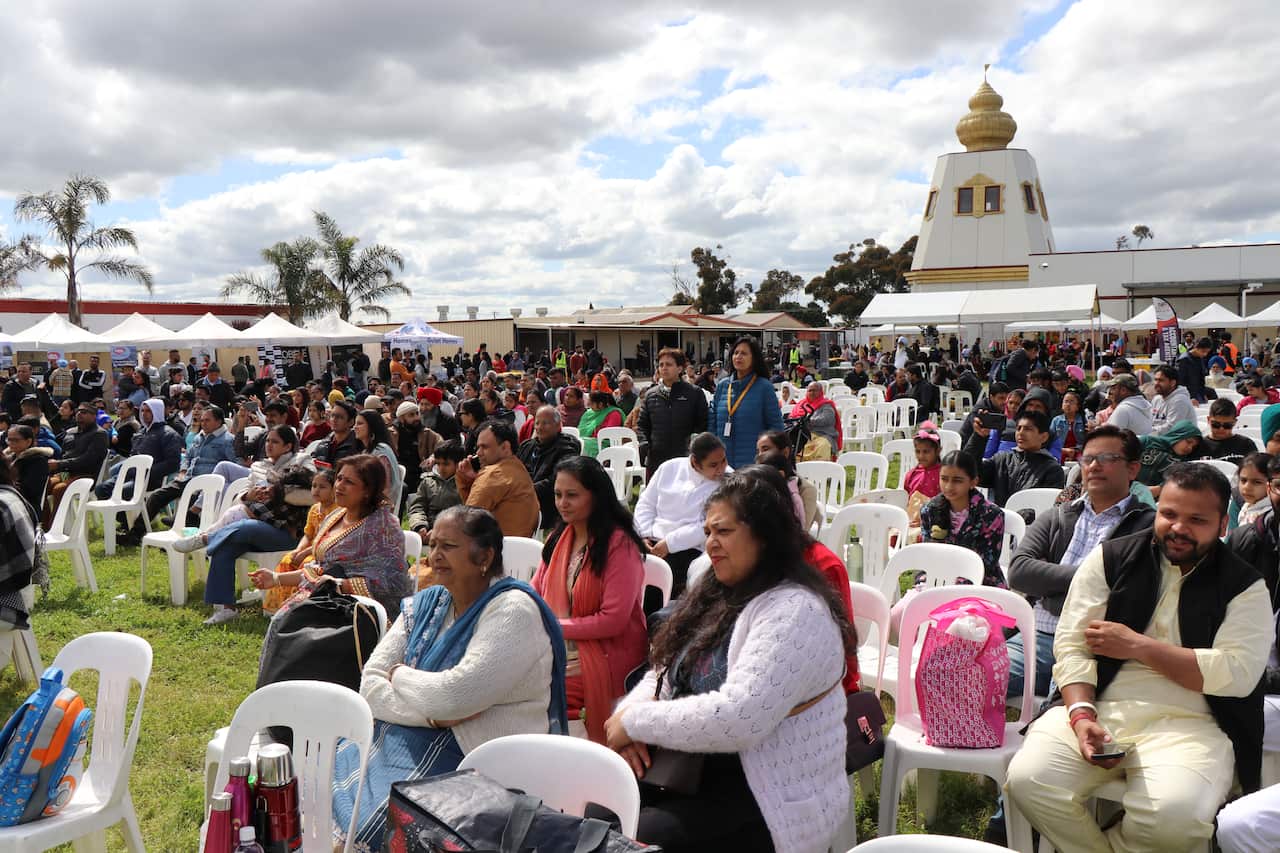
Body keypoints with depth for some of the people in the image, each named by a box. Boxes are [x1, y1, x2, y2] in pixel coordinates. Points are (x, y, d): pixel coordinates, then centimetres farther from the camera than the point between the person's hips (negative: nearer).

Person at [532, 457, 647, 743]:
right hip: (554, 651, 7)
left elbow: (614, 620, -15)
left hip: (604, 659, -6)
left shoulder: (620, 544, -10)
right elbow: (534, 593, 13)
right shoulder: (558, 538, 14)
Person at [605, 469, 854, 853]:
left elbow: (737, 719, -27)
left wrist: (635, 722, -17)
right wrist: (628, 716, -8)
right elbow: (664, 676, 13)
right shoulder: (717, 596, 10)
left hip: (770, 803, -7)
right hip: (696, 770, 8)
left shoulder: (795, 613, -18)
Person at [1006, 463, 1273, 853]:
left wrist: (1138, 646, -8)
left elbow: (1237, 673, -7)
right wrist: (1081, 716, -14)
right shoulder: (1110, 559, 9)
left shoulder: (1244, 586, 6)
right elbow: (1071, 645, 3)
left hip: (1187, 723, -1)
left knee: (1176, 815, -32)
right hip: (1098, 708, 2)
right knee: (1028, 779, -24)